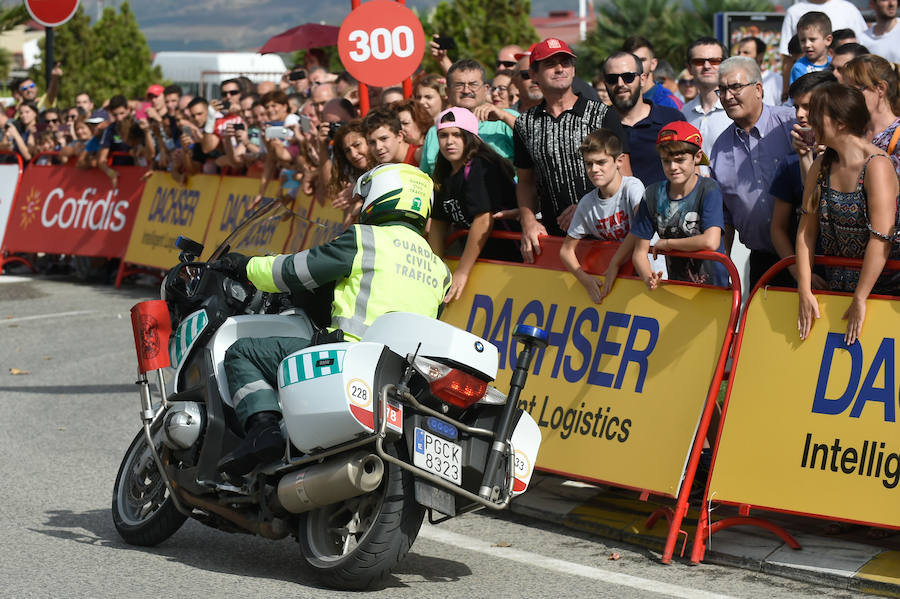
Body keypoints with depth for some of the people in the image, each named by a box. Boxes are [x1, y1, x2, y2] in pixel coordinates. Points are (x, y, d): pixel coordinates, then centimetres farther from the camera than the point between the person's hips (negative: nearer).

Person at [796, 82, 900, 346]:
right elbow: (807, 230, 4)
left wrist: (860, 300, -23)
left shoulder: (876, 166, -16)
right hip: (834, 289, 6)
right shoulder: (821, 167, 6)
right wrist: (805, 291, -5)